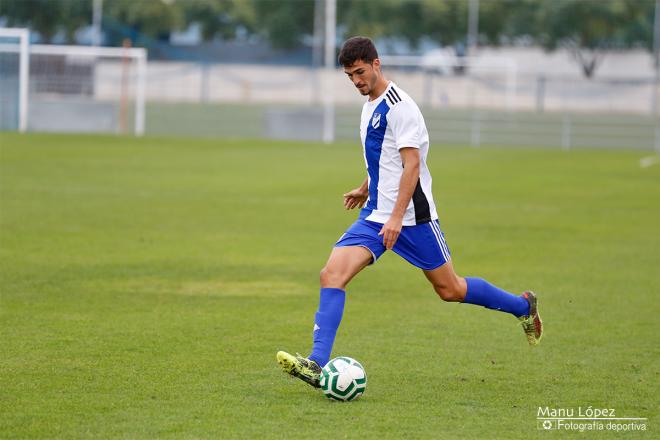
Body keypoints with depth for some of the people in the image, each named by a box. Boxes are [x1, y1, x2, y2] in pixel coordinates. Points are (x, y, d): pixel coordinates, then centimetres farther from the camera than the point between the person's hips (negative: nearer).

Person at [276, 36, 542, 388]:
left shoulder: (398, 105, -15)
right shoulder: (370, 106, 13)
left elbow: (412, 165, -21)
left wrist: (397, 216, -27)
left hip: (411, 216, -8)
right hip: (375, 216, 8)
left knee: (450, 289, 4)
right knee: (332, 274, -13)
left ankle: (522, 306, 28)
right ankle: (316, 365, -21)